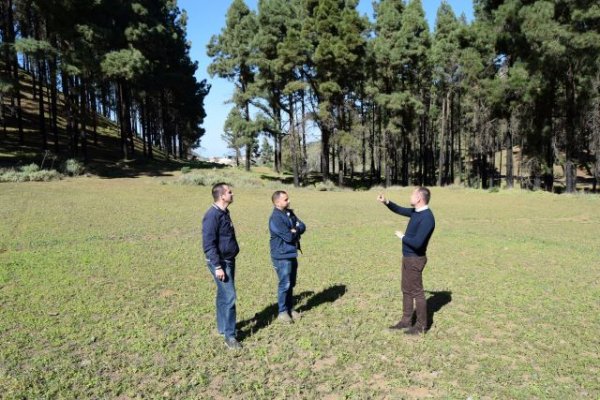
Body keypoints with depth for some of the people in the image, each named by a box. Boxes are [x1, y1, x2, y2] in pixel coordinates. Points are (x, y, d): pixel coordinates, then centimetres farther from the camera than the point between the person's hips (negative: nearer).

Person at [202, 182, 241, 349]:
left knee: (224, 295, 17)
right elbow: (209, 244, -22)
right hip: (220, 262, -9)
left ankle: (222, 327, 30)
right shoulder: (212, 215, -20)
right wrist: (217, 266, -23)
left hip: (229, 260, 9)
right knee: (229, 296, -8)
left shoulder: (224, 213, 10)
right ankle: (229, 335, 1)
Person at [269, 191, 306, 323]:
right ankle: (282, 312, 9)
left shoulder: (290, 213, 9)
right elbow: (289, 236, -24)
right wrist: (296, 231, -5)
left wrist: (295, 230, -16)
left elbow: (303, 226, 4)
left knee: (291, 283, 16)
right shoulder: (276, 218, -20)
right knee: (285, 284, -2)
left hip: (292, 254, 8)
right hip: (282, 256, -8)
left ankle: (290, 308, 28)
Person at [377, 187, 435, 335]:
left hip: (415, 259, -10)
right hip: (408, 257, 10)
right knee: (406, 290, 16)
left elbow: (417, 243, -30)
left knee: (417, 292, 1)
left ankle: (421, 325, 14)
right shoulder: (416, 212, 5)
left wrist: (402, 236, -14)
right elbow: (400, 210, 23)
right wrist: (386, 202, 6)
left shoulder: (427, 218, -24)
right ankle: (406, 321, 27)